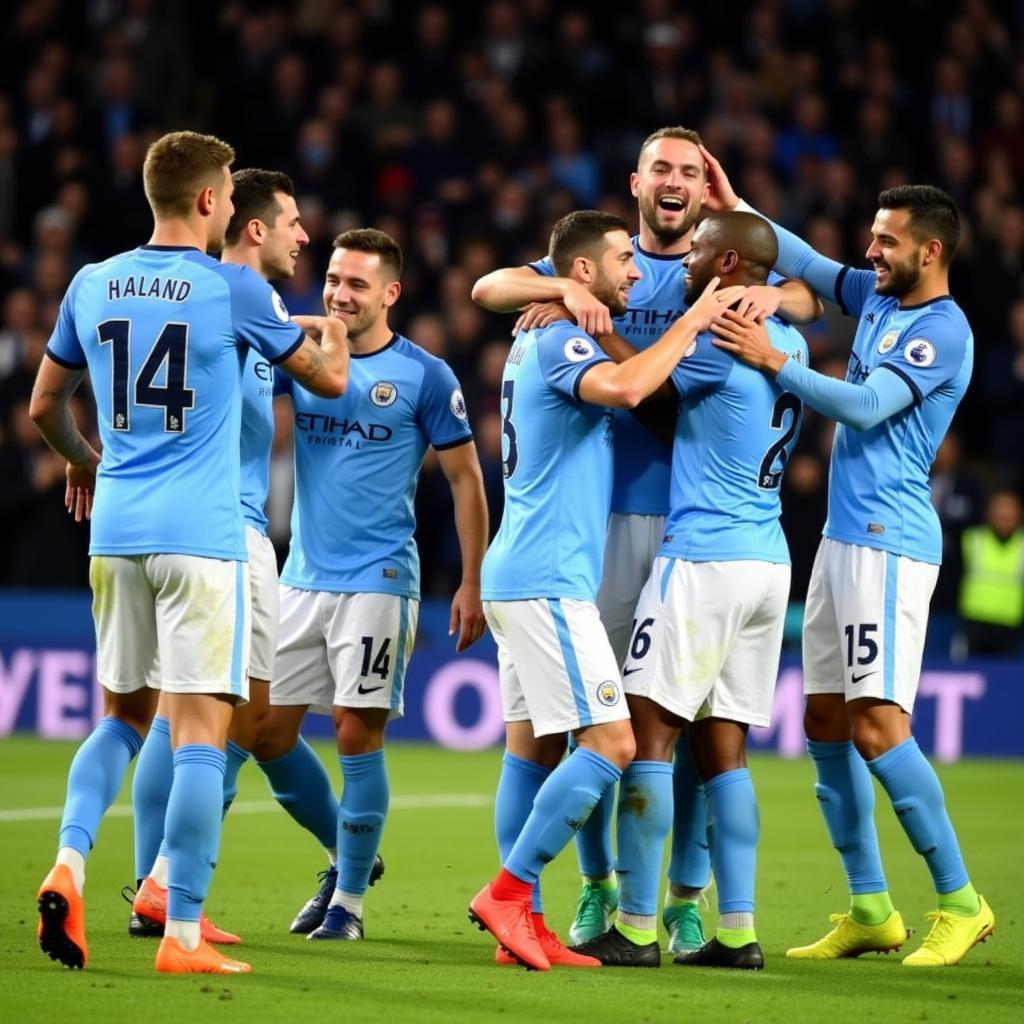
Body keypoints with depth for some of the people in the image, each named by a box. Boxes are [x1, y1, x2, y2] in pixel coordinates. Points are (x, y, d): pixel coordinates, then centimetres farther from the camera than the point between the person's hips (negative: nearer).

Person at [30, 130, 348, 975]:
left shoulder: (91, 286, 7)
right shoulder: (234, 289, -6)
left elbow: (44, 405, 19)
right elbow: (328, 380, 7)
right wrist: (332, 333, 30)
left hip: (116, 529, 5)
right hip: (201, 534, -5)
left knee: (123, 716, 19)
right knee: (201, 730, -3)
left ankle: (69, 865, -3)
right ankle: (183, 935, -7)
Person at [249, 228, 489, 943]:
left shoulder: (424, 376, -4)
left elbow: (466, 479, 0)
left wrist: (472, 584, -3)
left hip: (378, 581, -5)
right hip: (303, 578, 5)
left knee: (358, 731, -7)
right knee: (267, 729, 4)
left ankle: (349, 898, 6)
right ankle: (347, 853, 25)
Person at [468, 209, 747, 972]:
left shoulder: (542, 342, 18)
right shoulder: (559, 341, -13)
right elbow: (622, 387, -32)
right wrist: (692, 321, -21)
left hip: (523, 575, 11)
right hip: (549, 579, -11)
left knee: (534, 746, 8)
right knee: (610, 742, -12)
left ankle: (522, 922, 6)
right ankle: (509, 892, -12)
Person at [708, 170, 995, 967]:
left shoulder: (941, 331, -12)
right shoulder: (877, 298, 13)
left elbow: (864, 406, -20)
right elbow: (807, 264, 27)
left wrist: (773, 361, -20)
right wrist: (736, 208, 18)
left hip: (888, 542, -9)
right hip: (843, 536, 9)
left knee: (877, 728, -15)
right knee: (826, 724, 8)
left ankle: (961, 903, -8)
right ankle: (870, 910, 13)